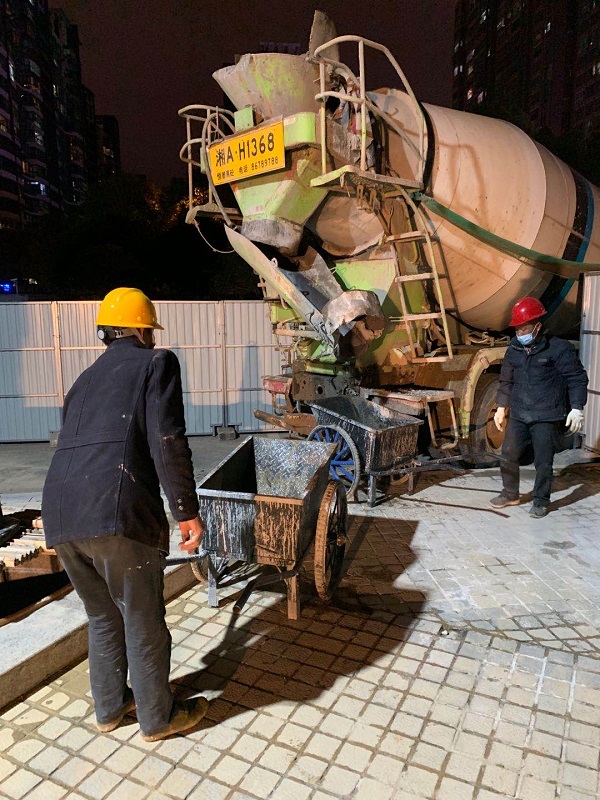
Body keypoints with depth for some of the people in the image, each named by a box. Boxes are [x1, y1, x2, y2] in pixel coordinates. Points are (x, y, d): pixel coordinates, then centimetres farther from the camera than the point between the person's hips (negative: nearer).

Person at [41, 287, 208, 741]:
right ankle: (158, 718, 34)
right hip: (118, 515, -7)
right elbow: (167, 442, -10)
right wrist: (187, 511, -4)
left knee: (102, 617, 26)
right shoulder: (157, 363, 3)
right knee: (144, 622, 13)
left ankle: (109, 708, 44)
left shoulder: (85, 379, 23)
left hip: (60, 516, 7)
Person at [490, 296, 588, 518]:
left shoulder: (559, 348, -8)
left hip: (547, 417, -5)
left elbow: (577, 378, -4)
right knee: (508, 456, 9)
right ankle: (510, 494, 28)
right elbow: (506, 381, 17)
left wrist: (576, 408, -10)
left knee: (543, 462, 3)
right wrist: (502, 407, 15)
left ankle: (541, 501, 21)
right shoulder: (513, 350, 8)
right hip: (518, 416, 5)